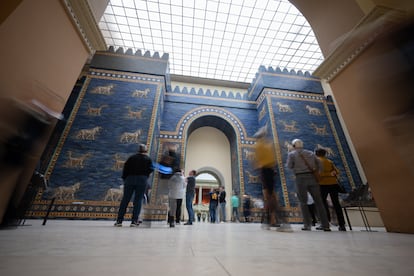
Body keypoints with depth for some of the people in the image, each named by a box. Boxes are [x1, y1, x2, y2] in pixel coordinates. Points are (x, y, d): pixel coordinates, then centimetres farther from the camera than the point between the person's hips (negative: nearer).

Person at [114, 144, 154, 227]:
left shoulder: (131, 157, 12)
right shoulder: (148, 159, 7)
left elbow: (125, 168, 7)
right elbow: (151, 169, -1)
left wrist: (124, 178, 13)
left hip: (130, 178, 2)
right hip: (142, 180, -2)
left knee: (125, 199, 10)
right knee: (138, 200, 3)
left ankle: (119, 220, 13)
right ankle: (134, 221, 2)